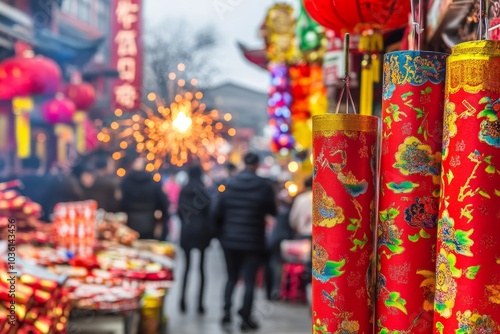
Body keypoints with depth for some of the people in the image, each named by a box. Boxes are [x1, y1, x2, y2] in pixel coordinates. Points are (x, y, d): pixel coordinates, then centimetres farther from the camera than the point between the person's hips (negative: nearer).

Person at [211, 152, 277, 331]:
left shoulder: (229, 185, -1)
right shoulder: (264, 187, -9)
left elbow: (216, 213, -1)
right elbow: (272, 211, 0)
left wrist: (221, 234, 11)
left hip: (230, 241, 3)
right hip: (253, 242, -3)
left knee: (231, 277, 17)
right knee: (249, 280, 4)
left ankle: (227, 310, 5)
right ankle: (245, 318, 4)